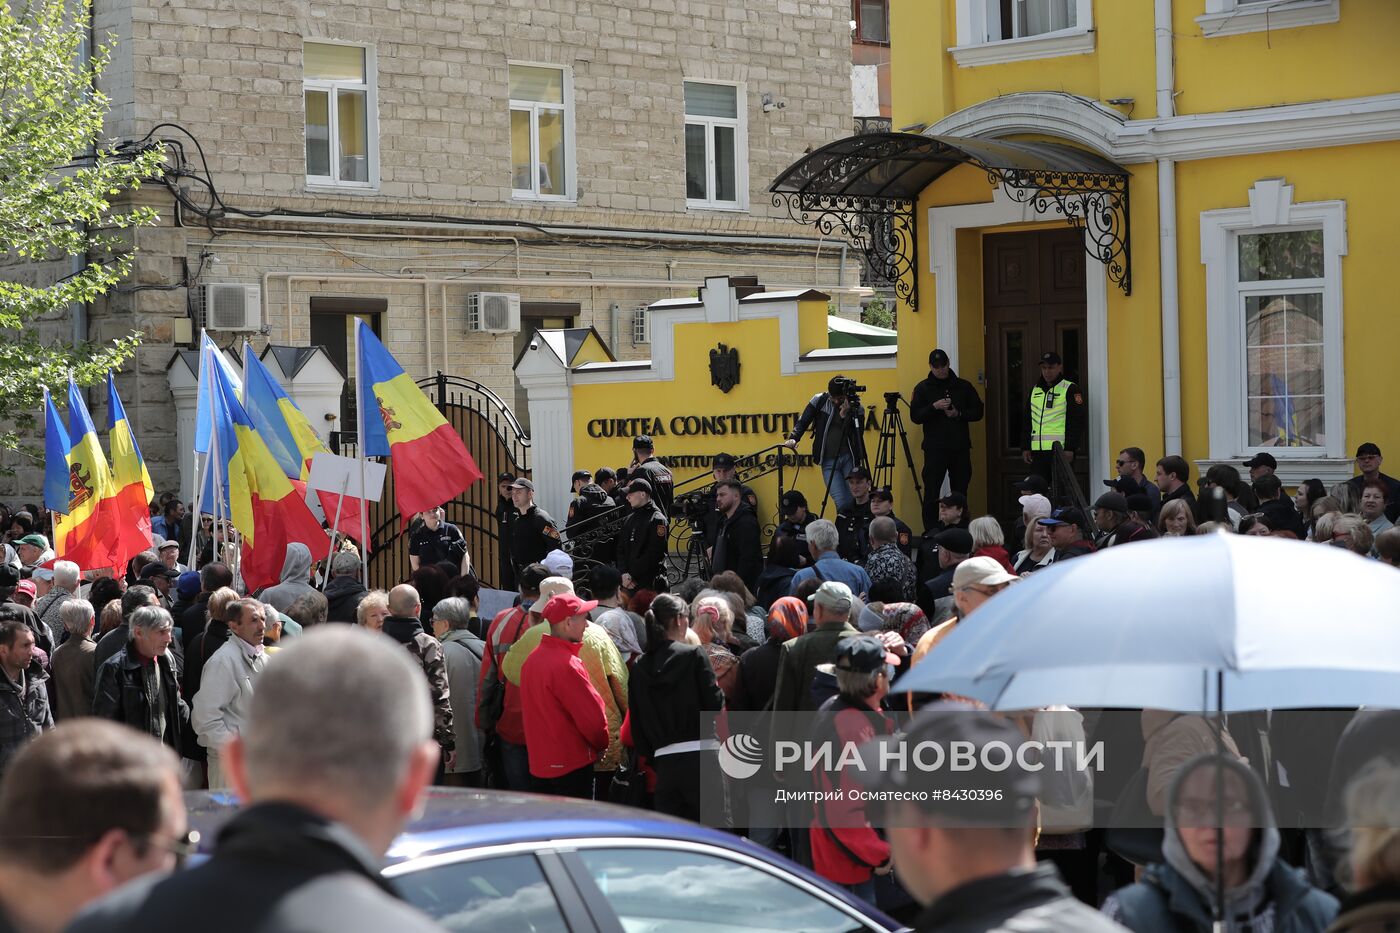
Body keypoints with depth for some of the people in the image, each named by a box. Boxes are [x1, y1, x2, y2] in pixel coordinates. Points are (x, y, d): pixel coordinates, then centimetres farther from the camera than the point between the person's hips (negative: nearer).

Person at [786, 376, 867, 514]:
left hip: (849, 458, 0)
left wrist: (845, 416, -20)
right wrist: (793, 438, -16)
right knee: (841, 503, -10)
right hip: (828, 461, 0)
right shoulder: (819, 401, 1)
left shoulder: (856, 408, 0)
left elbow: (858, 435, -8)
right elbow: (803, 422, 1)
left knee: (853, 501, -7)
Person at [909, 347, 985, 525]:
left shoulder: (963, 386, 8)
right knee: (932, 494, -5)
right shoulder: (923, 388, 4)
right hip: (934, 449, -2)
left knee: (960, 493, 6)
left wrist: (959, 414, -9)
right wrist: (934, 407, -17)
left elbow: (978, 412, 8)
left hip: (960, 448, 2)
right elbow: (915, 416, -3)